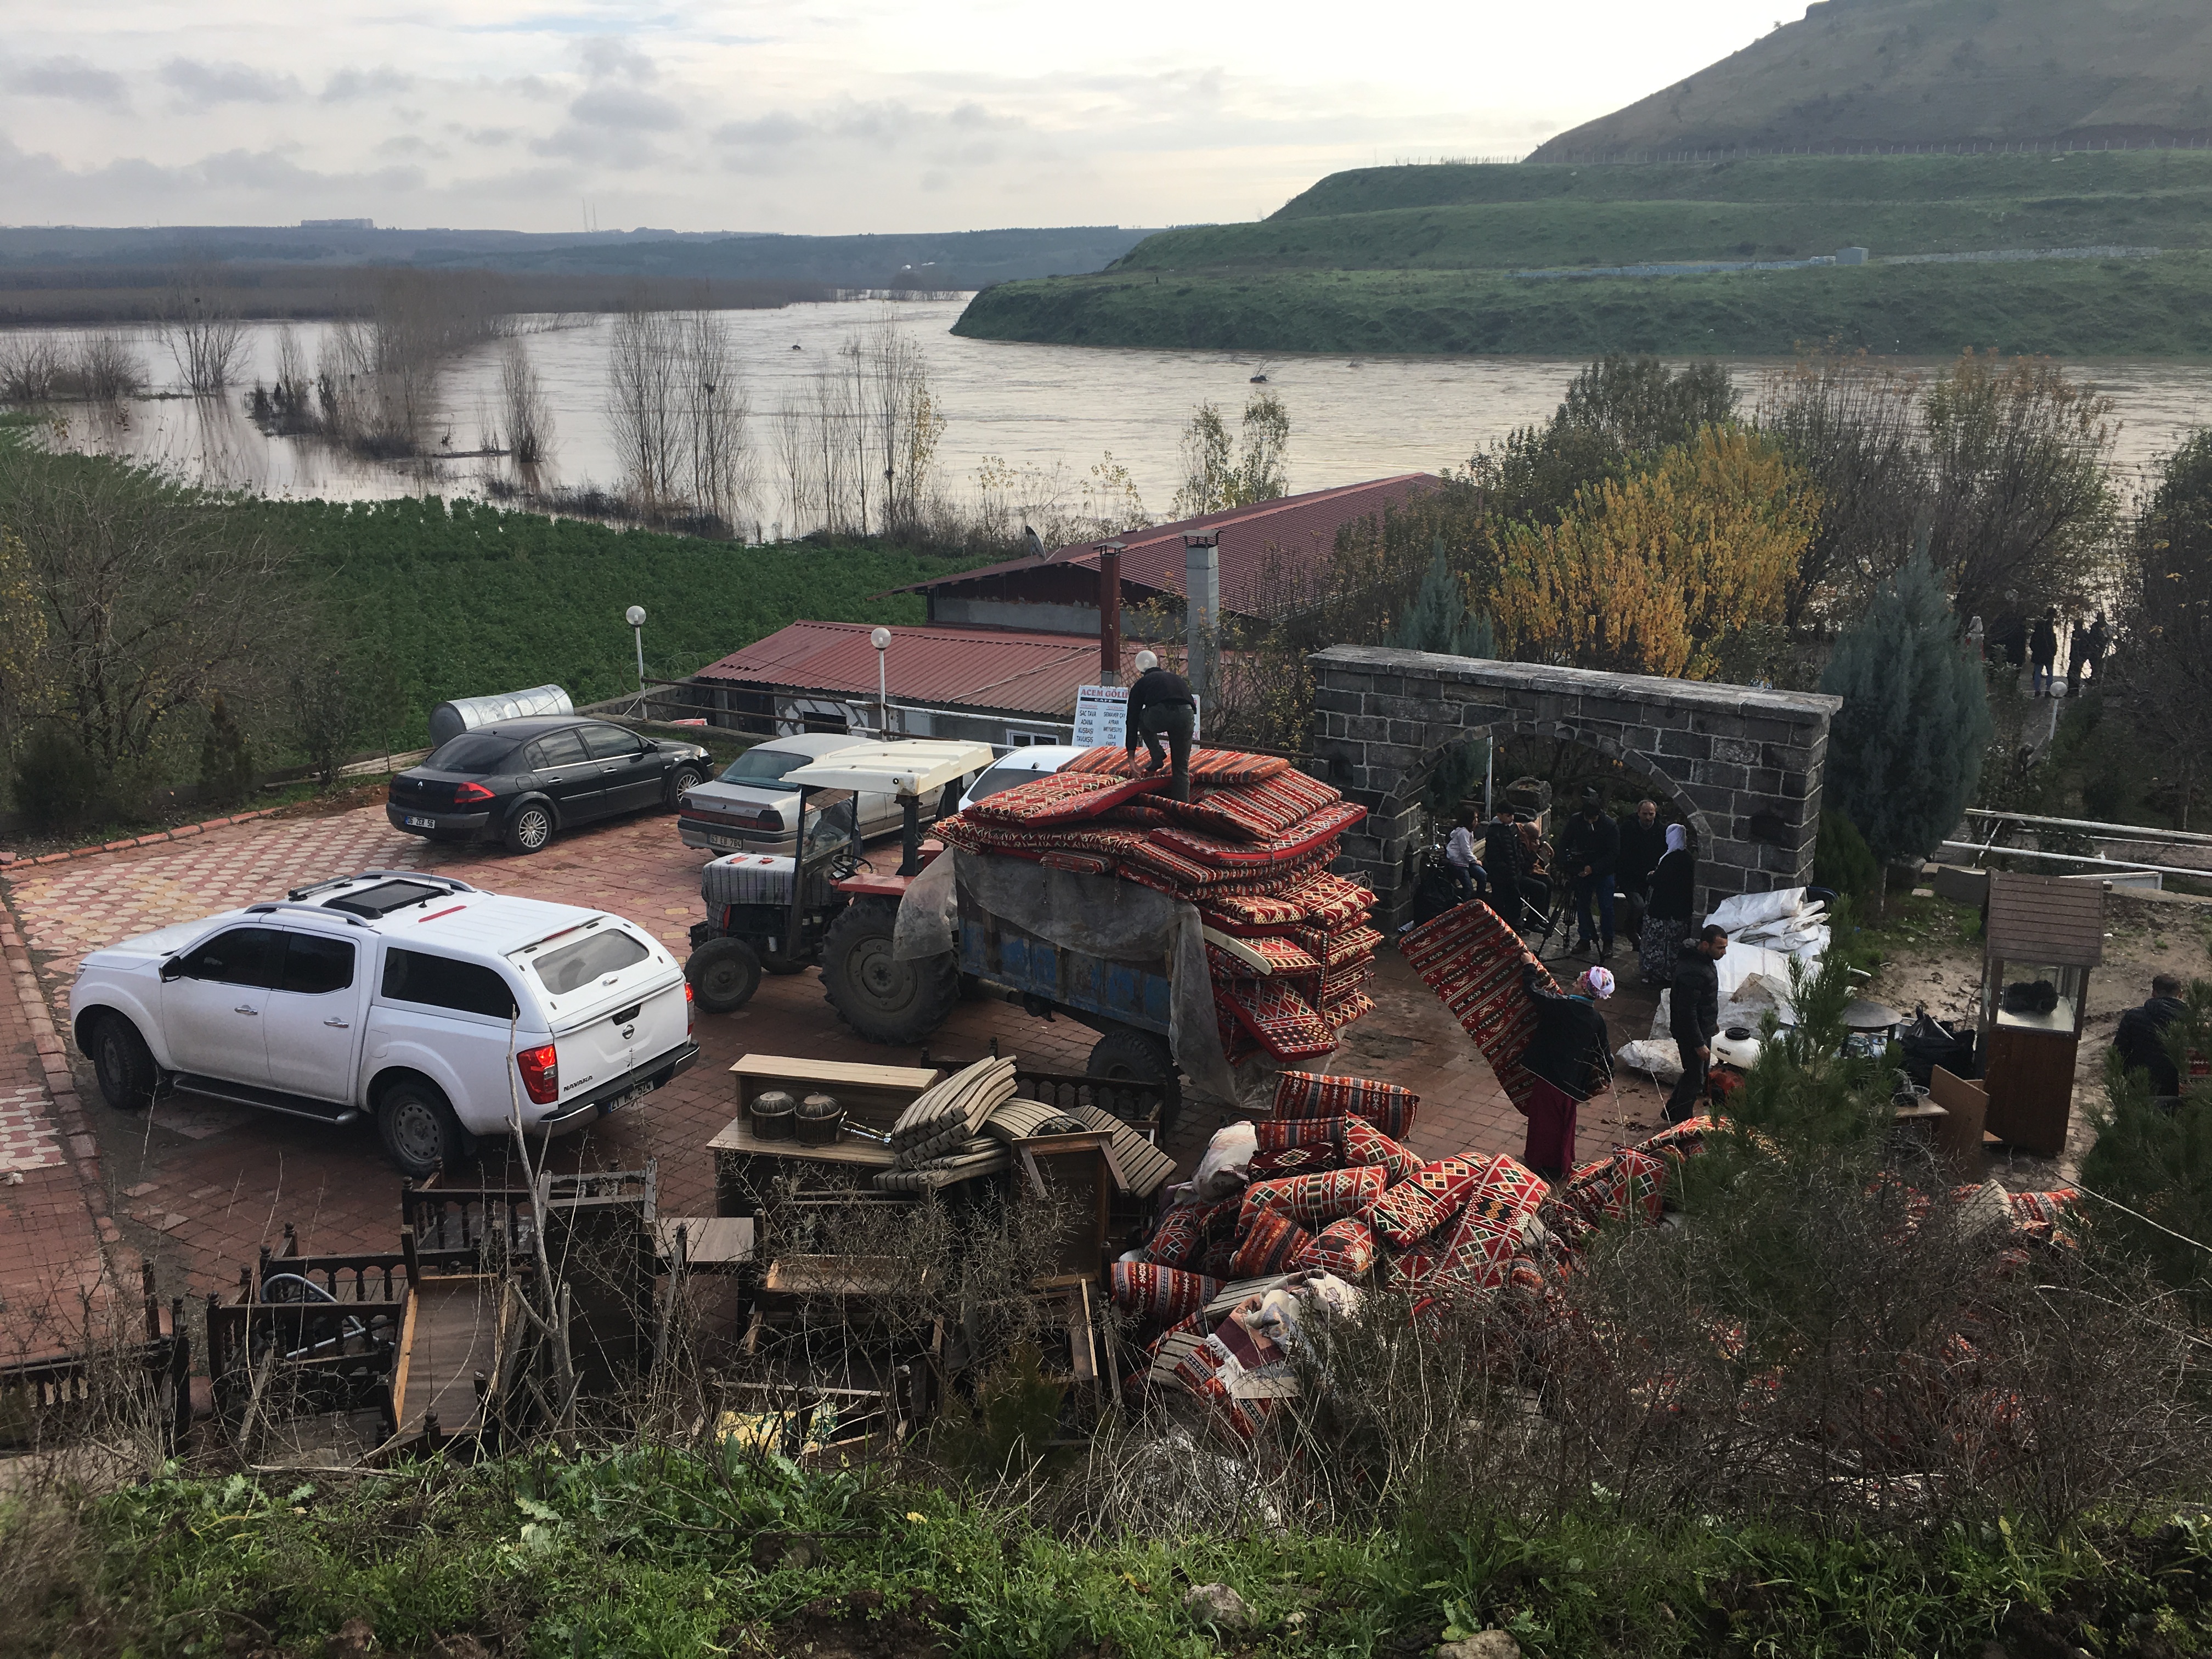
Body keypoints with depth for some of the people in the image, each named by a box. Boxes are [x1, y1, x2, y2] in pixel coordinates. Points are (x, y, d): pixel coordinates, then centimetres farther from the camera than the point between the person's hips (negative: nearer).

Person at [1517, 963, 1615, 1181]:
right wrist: (1604, 1079, 19)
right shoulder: (1597, 1020, -4)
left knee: (1544, 1120, 11)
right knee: (1565, 1122, 20)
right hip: (1574, 1084, 5)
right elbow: (1604, 1054, 4)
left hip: (1549, 1076, -5)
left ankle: (1541, 1163, 23)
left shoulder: (1559, 1005, -20)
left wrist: (1530, 966, 10)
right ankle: (1562, 1166, 33)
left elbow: (1532, 987, -8)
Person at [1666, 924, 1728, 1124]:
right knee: (1694, 1077, 5)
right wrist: (1699, 1044, -24)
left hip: (1703, 1028, 10)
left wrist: (1713, 1021, 25)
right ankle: (1682, 1120, 23)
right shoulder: (1692, 972, -32)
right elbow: (1687, 1012, -28)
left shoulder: (1705, 959, 0)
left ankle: (1673, 1111, 37)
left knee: (1701, 1071, 22)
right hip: (1691, 1032, -10)